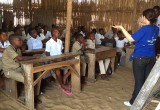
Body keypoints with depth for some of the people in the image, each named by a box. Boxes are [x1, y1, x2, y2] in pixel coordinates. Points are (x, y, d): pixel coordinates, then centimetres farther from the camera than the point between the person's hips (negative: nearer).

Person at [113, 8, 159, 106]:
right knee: (147, 80, 16)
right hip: (151, 58, 7)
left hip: (140, 58, -7)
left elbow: (131, 39, -22)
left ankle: (134, 102, 14)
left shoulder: (144, 29, -19)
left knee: (139, 81, 1)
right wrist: (143, 24, 26)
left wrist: (122, 28, -16)